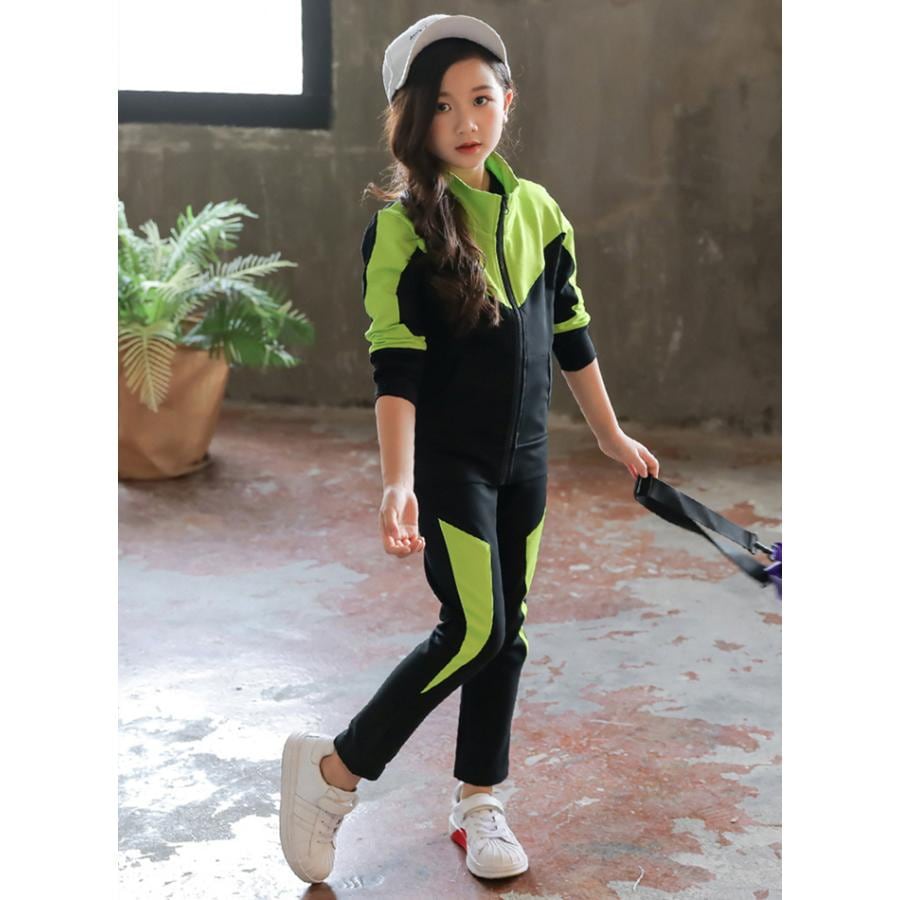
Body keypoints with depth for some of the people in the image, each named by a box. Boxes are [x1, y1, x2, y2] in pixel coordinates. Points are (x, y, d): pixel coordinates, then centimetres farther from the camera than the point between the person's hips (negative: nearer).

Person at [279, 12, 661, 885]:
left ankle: (477, 802, 25)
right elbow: (395, 368, -20)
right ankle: (332, 771, 6)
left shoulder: (538, 211, 4)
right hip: (448, 461, -6)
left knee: (506, 631, 10)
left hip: (524, 459, 6)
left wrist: (611, 435, 18)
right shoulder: (401, 228, -13)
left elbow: (570, 334, 13)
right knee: (474, 629, -11)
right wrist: (398, 483, -29)